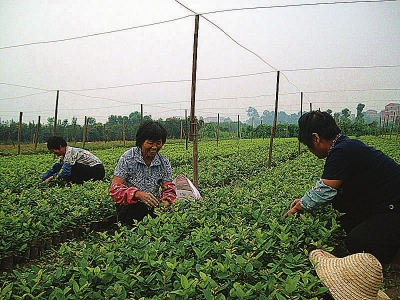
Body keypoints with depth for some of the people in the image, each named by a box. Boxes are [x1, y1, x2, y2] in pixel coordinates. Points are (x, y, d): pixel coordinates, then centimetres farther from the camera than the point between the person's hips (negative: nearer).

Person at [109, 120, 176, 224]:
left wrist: (166, 201, -25)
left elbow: (169, 189, 0)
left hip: (154, 206, 4)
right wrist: (138, 194, -35)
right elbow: (115, 189, -17)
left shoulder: (164, 162, 1)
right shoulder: (128, 158, -11)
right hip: (129, 207, -3)